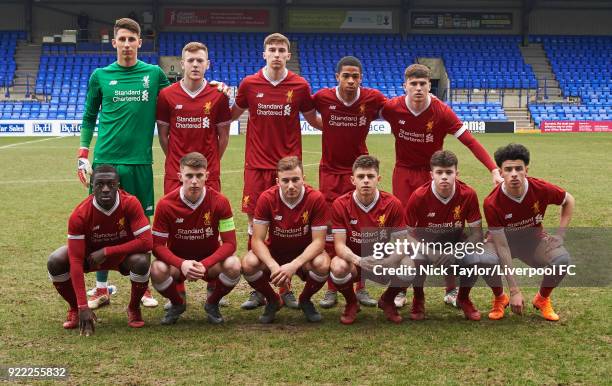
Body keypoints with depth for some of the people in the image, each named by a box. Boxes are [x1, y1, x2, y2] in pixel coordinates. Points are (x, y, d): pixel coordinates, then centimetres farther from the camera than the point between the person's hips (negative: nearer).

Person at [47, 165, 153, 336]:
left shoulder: (130, 204, -27)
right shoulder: (80, 214, -27)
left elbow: (147, 242, -30)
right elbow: (76, 261, -29)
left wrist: (106, 252, -30)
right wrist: (83, 307, -35)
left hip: (123, 255, -1)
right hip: (90, 254, 1)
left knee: (141, 262, -34)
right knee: (55, 262, -25)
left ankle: (134, 308, -3)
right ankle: (75, 309, 3)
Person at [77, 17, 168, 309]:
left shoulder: (154, 74, 4)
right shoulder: (100, 76, 6)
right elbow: (89, 118, 11)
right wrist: (83, 157, 5)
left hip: (140, 161, 0)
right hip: (105, 159, 1)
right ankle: (101, 289, 15)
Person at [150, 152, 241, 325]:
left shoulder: (219, 201, -16)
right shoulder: (166, 204, -16)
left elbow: (229, 243, -16)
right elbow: (158, 245, -14)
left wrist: (204, 264, -31)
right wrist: (182, 264, -32)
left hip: (210, 260, 0)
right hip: (177, 261, 0)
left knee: (233, 266, -31)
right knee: (157, 270, -32)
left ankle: (212, 304, 2)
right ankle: (177, 304, 4)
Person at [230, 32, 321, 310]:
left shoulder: (300, 86, 2)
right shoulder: (249, 84, 2)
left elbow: (312, 119, 14)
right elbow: (233, 115, 18)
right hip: (257, 164, 0)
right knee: (255, 224, 1)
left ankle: (285, 287, 12)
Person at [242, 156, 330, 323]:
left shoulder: (316, 199, -22)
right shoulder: (267, 198, -19)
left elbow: (318, 241, -21)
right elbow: (257, 240, -18)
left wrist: (294, 265, -35)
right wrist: (274, 266, -36)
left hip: (304, 255, -1)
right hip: (273, 253, 1)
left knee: (323, 264, -33)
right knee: (248, 263, -29)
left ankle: (305, 299, 2)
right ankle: (272, 300, 3)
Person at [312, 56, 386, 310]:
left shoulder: (372, 98, -8)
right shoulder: (323, 97, -9)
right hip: (330, 172, 0)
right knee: (330, 231, 3)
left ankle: (361, 288, 13)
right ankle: (331, 290, 12)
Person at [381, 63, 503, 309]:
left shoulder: (441, 111, -18)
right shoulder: (392, 108, -13)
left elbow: (470, 141, -19)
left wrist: (494, 170, -27)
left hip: (432, 174, -1)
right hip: (403, 173, 1)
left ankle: (451, 290, 10)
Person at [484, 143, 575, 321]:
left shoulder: (541, 189, -24)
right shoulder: (492, 203, -30)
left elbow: (569, 200, 0)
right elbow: (502, 247, -29)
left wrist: (560, 235, -8)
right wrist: (515, 291, -32)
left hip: (534, 237, 2)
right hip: (504, 240, -2)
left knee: (562, 259, -27)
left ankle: (542, 299, 4)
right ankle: (500, 299, -1)